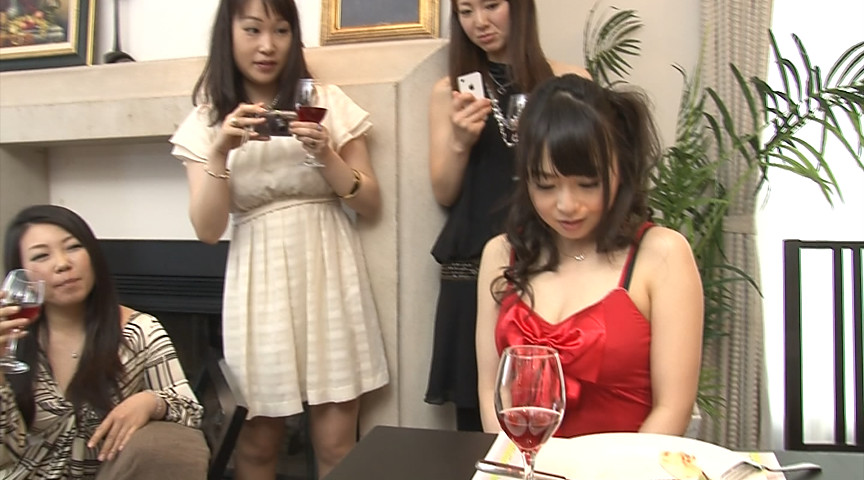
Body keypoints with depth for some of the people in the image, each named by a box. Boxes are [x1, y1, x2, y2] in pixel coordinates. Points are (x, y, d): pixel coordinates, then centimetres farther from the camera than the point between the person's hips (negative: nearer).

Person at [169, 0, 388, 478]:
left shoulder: (328, 103, 3)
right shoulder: (206, 121, 5)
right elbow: (207, 230, -2)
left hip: (328, 275, 0)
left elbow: (371, 204, 3)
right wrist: (219, 152, -15)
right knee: (257, 442, 6)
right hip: (259, 284, 1)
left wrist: (325, 154, -13)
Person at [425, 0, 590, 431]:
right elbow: (444, 195, 8)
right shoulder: (449, 92, 10)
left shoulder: (570, 82, 4)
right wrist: (460, 142, -9)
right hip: (474, 271, 2)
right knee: (477, 416, 3)